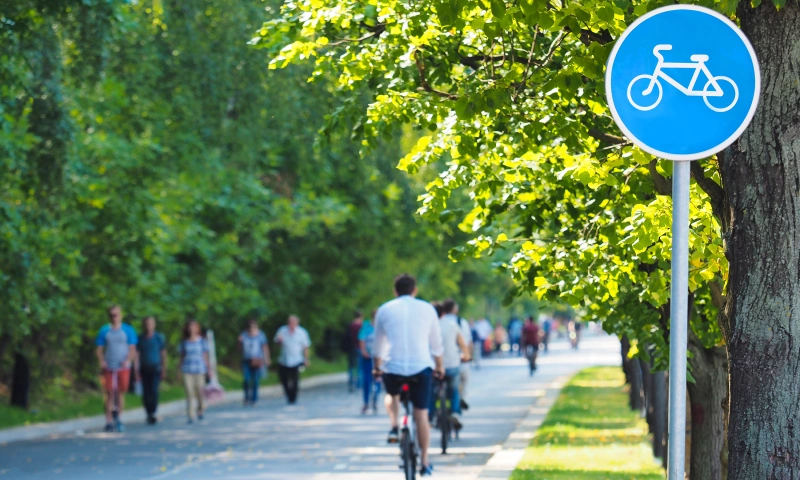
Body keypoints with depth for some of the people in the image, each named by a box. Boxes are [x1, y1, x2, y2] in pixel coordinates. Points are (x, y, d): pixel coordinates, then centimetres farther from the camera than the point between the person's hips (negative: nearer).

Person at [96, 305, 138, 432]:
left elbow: (132, 349, 4)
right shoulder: (104, 331, 7)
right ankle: (109, 421, 0)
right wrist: (102, 362, -9)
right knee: (110, 393, -3)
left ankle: (119, 419, 13)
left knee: (121, 393, 3)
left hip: (123, 367, 0)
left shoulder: (128, 330, 6)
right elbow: (99, 349, 8)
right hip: (109, 368, 0)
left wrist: (128, 361, -14)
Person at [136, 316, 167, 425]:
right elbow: (137, 354, 6)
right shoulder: (140, 338, 4)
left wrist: (164, 369, 5)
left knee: (154, 391, -14)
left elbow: (163, 354, 7)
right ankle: (149, 414, 12)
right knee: (145, 393, 0)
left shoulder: (159, 337, 1)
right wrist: (137, 371, 1)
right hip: (144, 369, 2)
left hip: (156, 368, -2)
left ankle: (153, 413, -16)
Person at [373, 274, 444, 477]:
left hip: (392, 368, 0)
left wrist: (377, 367, 31)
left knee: (392, 395, 32)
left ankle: (394, 428, 8)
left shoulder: (384, 310, 8)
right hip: (421, 367, 0)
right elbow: (436, 344, 14)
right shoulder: (427, 309, 8)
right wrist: (439, 366, 29)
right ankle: (424, 462, 9)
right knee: (422, 415, 8)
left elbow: (379, 344, 15)